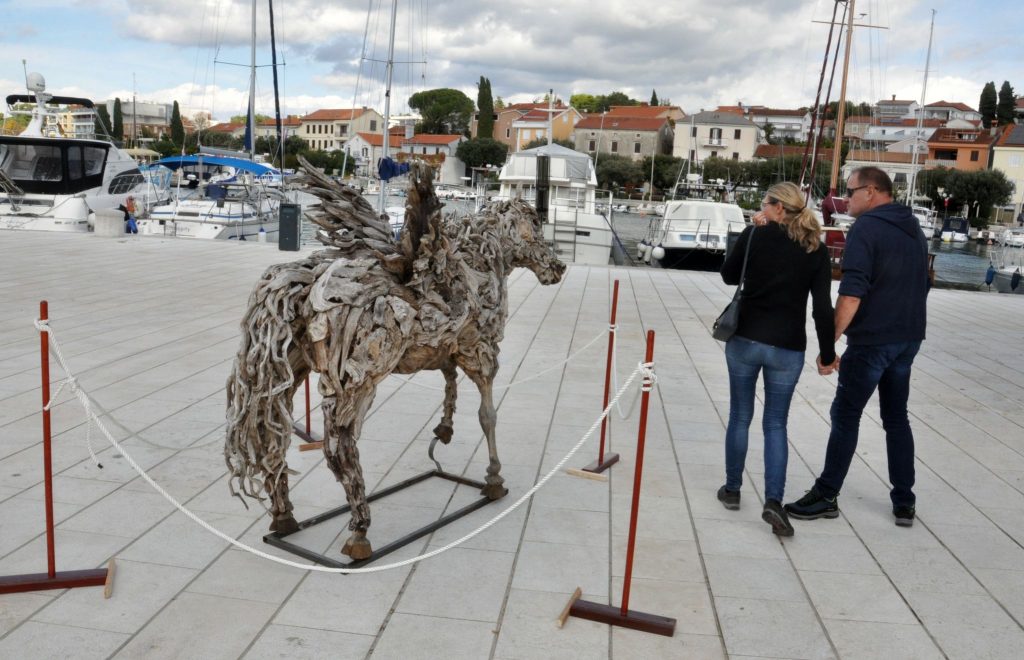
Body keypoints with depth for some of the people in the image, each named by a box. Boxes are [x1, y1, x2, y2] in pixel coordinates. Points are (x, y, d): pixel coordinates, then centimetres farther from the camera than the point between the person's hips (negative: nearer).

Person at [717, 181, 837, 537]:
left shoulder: (755, 235, -6)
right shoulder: (817, 250, -1)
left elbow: (729, 275, 8)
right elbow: (822, 307, -5)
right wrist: (827, 352, 3)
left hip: (745, 339, -1)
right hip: (788, 348, 1)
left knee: (739, 417, 13)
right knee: (776, 423, 10)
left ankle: (732, 489, 25)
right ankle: (773, 500, -2)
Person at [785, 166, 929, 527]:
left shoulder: (866, 227, -13)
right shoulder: (914, 230, 14)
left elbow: (852, 293, -21)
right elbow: (921, 286, 21)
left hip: (872, 339, -8)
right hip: (908, 338, 8)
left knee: (846, 416, 1)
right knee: (897, 418, 15)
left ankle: (826, 496, 9)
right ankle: (904, 502, 18)